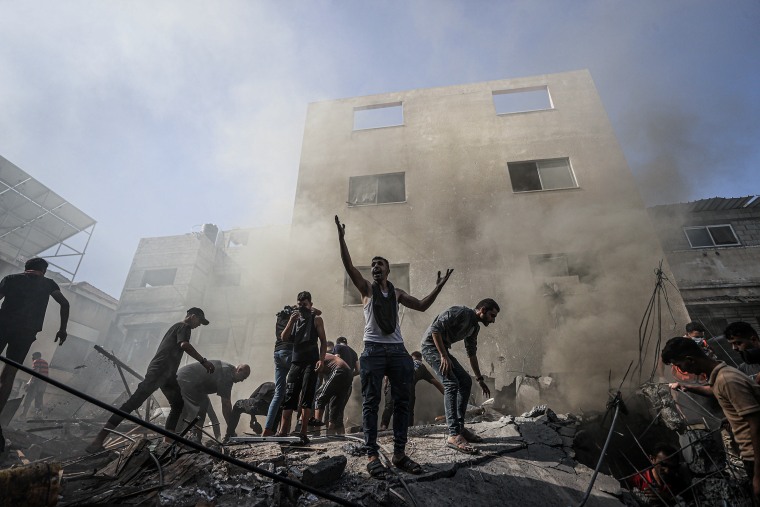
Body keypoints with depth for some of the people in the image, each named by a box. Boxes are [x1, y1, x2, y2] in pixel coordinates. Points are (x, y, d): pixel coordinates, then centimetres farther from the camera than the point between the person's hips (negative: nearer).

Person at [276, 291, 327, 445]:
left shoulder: (316, 319, 4)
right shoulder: (294, 318, 16)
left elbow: (323, 341, -1)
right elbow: (284, 338, 7)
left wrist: (321, 359, -14)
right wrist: (291, 321, -5)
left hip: (310, 363, -4)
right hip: (296, 362, 4)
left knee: (306, 398, -4)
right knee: (289, 397, 1)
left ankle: (303, 433, 1)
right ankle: (283, 432, 6)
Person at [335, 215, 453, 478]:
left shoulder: (397, 293, 17)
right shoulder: (366, 288, 7)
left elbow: (422, 305, 20)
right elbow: (348, 265, -5)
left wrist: (439, 286, 14)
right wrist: (341, 237, -14)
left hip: (398, 350, 4)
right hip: (373, 350, -4)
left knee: (402, 402, 5)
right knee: (371, 403, -3)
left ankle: (399, 453, 14)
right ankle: (372, 455, 2)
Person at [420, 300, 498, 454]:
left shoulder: (474, 327, 12)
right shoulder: (461, 312, -17)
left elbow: (472, 354, 22)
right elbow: (435, 328, -24)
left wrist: (480, 379, 24)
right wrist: (444, 356, -24)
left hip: (443, 350, 10)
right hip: (431, 346, -10)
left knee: (465, 381, 7)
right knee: (451, 384, -20)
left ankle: (460, 427, 14)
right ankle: (454, 435, -20)